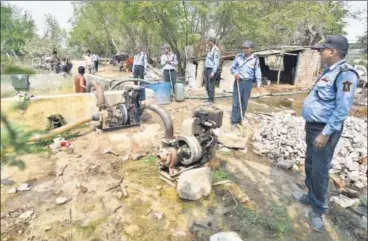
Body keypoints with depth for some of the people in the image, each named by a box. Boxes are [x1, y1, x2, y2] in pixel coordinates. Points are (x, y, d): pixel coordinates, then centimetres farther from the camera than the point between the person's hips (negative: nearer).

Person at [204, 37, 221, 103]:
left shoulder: (215, 50, -12)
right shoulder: (211, 49, 16)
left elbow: (216, 62, -18)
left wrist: (213, 72, -22)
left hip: (211, 69, -9)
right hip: (207, 69, 9)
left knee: (211, 85, -7)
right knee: (207, 85, 11)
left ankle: (212, 100, 0)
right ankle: (209, 98, 20)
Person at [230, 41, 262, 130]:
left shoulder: (255, 59, 1)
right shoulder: (239, 57, 3)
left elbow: (257, 71, 0)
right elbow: (232, 68, 10)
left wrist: (258, 83, -12)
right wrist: (235, 73, -11)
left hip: (248, 83, 1)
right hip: (238, 81, 0)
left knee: (244, 103, 8)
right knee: (236, 102, -3)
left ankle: (240, 119, 22)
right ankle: (234, 121, 3)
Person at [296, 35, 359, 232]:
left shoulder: (345, 73, -18)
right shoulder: (328, 71, 10)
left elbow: (342, 109, -22)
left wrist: (325, 133, -23)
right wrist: (311, 126, 19)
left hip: (324, 129, -9)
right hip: (312, 126, 9)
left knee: (319, 170, 1)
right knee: (310, 165, 19)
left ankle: (318, 210, 17)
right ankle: (311, 196, 37)